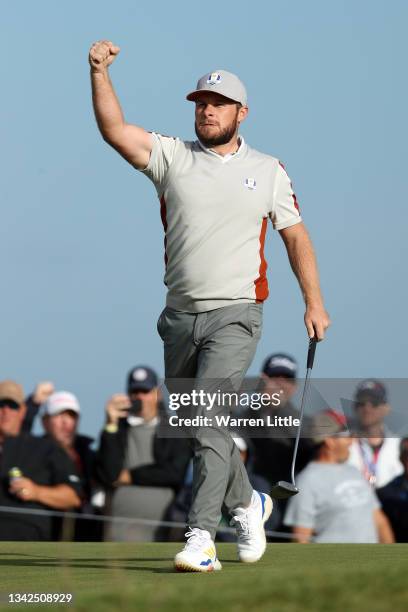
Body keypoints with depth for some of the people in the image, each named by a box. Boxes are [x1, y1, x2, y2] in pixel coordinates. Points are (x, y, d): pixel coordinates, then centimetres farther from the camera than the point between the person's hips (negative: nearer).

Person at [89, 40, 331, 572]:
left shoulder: (267, 170, 7)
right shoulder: (171, 156, 6)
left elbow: (296, 236, 12)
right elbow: (114, 130, -7)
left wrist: (314, 302, 7)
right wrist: (100, 73, -21)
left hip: (234, 313, -3)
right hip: (181, 315, 3)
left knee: (207, 417, -18)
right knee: (196, 427, 11)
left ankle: (201, 539, -22)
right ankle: (245, 503, 36)